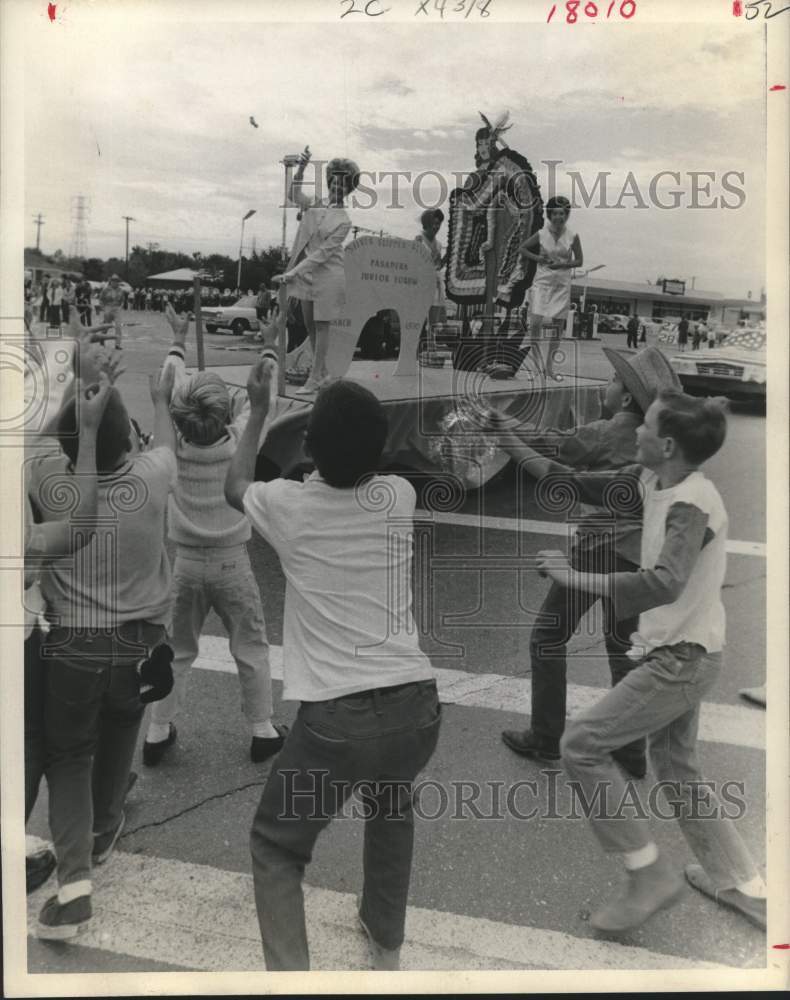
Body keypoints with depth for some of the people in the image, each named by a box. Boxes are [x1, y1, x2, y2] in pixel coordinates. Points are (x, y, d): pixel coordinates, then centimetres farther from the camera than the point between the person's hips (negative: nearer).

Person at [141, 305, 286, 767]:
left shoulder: (175, 446, -8)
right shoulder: (238, 442, -15)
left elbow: (171, 385, 8)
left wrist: (179, 341, 22)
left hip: (185, 561, 2)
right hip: (231, 561, -2)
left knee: (176, 652, 15)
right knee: (252, 649, 12)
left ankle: (158, 732, 20)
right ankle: (263, 731, 19)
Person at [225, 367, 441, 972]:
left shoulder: (288, 506, -4)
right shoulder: (400, 497, 2)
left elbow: (235, 487, 21)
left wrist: (259, 410, 29)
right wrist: (347, 406, 36)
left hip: (337, 719, -4)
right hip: (417, 705, 4)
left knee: (276, 848, 20)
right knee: (392, 808, 36)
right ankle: (386, 943, 50)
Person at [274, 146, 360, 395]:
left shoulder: (343, 222, -10)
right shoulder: (314, 205, 8)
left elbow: (322, 253, -17)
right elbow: (294, 195, -9)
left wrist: (292, 273, -22)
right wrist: (300, 170, -26)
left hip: (327, 275, -6)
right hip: (307, 274, 6)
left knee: (321, 326, -1)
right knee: (309, 325, 11)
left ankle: (314, 378, 3)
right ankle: (323, 371, 25)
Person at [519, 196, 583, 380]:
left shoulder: (573, 236, -1)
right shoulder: (541, 234, -2)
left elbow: (579, 261, 3)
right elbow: (522, 248, 9)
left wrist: (562, 264, -13)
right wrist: (537, 258, -7)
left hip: (562, 284, 1)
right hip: (542, 281, -1)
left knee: (557, 327, 3)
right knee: (535, 322, -16)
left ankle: (549, 365, 14)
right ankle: (536, 355, 4)